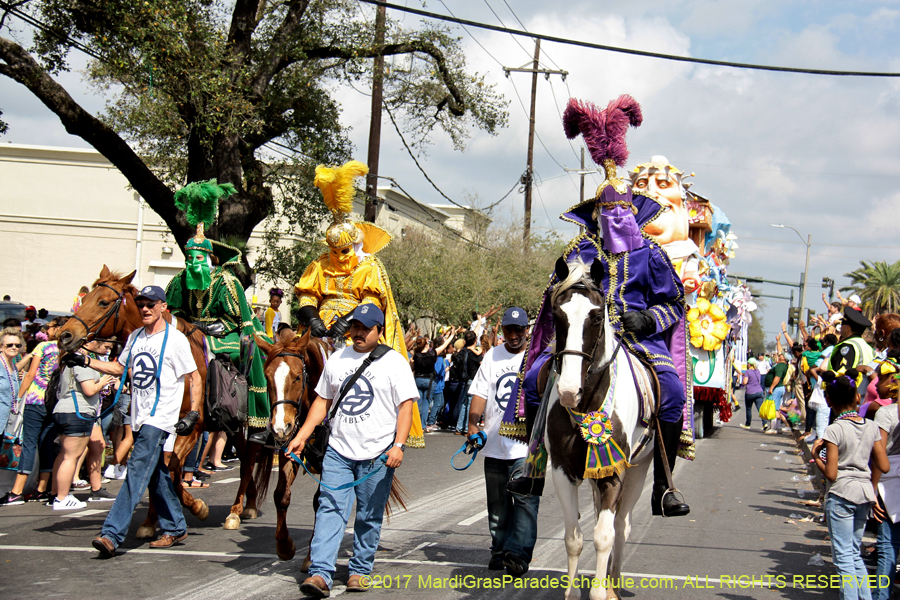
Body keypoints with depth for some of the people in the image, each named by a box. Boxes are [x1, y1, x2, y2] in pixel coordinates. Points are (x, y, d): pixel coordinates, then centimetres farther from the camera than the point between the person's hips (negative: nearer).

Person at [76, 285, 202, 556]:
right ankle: (175, 528, 26)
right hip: (139, 418, 7)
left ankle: (112, 534, -20)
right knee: (156, 476, 14)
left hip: (160, 419, -7)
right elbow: (120, 367, 23)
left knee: (137, 472, -14)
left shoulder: (175, 339, -8)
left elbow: (194, 379, -6)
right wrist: (86, 361, 11)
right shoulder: (135, 337, 12)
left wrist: (193, 415, -15)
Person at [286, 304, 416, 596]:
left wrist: (398, 445, -17)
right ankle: (320, 573, -12)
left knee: (369, 516, 6)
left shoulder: (394, 362, -1)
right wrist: (301, 437, 8)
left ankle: (360, 570, 19)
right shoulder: (337, 359, 11)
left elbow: (406, 406, -6)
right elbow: (322, 401, 16)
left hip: (377, 454, -3)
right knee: (329, 509, -7)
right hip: (338, 451, 3)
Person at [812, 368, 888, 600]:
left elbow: (831, 474, -15)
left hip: (841, 494, -6)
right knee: (855, 553, 18)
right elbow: (884, 467, 5)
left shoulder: (834, 430, -13)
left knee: (843, 556, 0)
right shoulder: (871, 427, 3)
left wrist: (815, 455, 1)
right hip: (865, 493, 6)